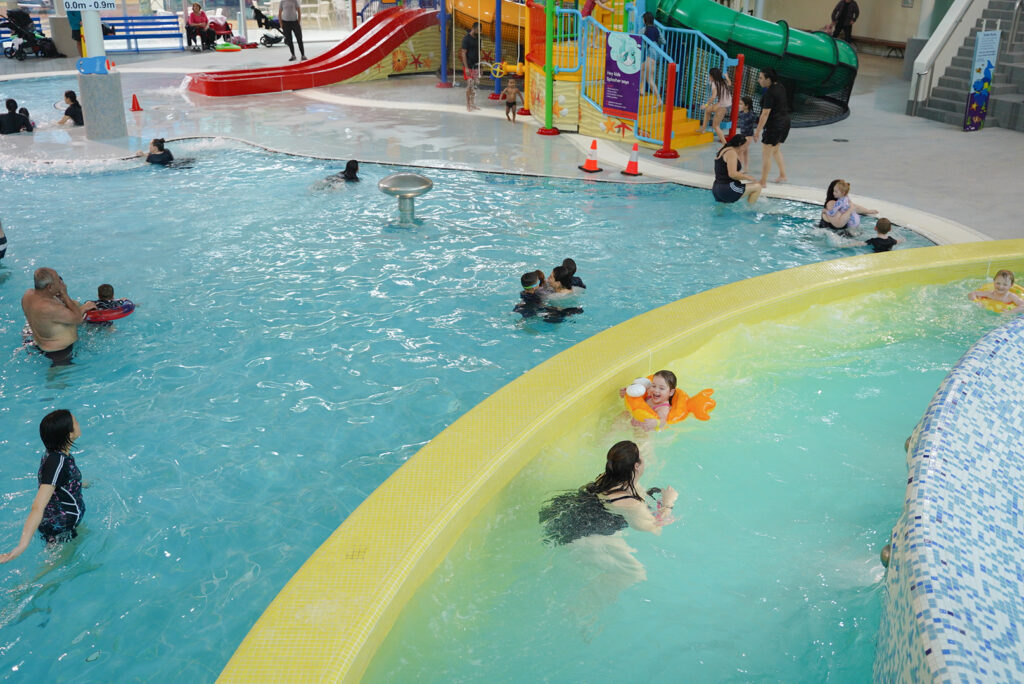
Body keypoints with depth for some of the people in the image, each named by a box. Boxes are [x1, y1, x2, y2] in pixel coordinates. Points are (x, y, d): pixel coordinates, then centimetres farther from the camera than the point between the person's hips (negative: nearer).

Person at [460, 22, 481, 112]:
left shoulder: (478, 39, 11)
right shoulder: (466, 38, -10)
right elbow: (463, 53, -12)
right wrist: (466, 67, -18)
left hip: (476, 66, 7)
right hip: (469, 66, -6)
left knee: (474, 86, 9)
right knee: (469, 86, -6)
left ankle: (473, 104, 16)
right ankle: (468, 106, 2)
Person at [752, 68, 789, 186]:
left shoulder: (769, 93, -21)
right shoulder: (780, 87, 6)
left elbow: (765, 113, -22)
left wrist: (758, 130, -19)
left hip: (775, 125, -10)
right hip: (785, 122, 10)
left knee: (766, 154, -2)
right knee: (776, 150, 25)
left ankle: (763, 182, 2)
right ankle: (782, 176, 32)